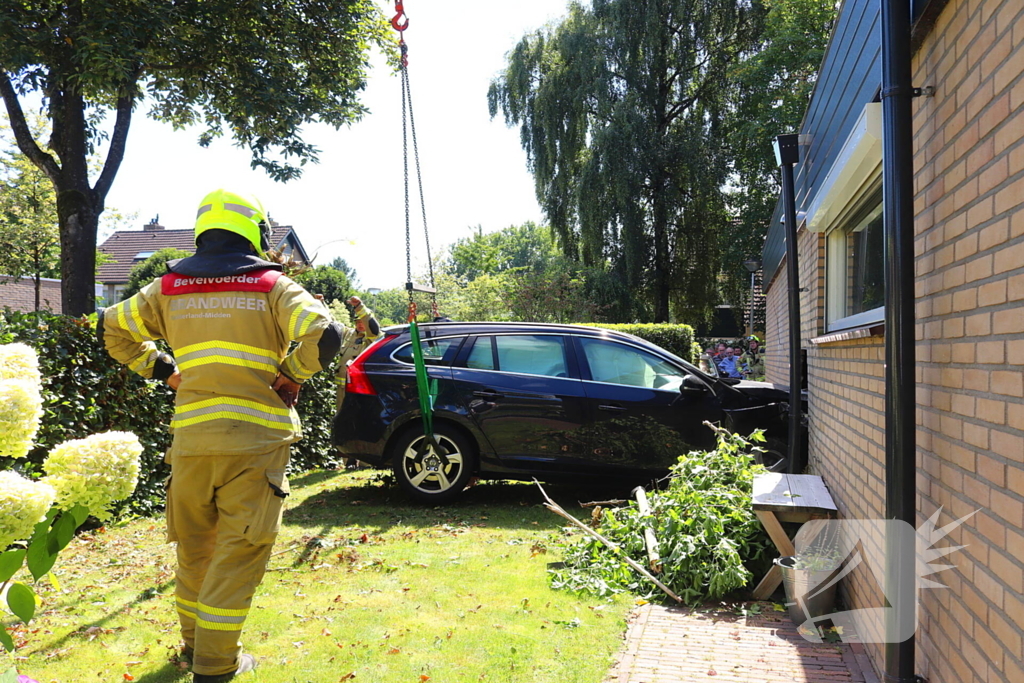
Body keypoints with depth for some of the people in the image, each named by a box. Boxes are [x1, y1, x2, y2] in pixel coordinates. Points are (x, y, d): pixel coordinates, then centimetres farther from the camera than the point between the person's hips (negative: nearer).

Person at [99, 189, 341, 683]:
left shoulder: (169, 287, 10)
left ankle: (194, 640, 35)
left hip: (190, 434, 5)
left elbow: (115, 331, 19)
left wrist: (163, 371, 19)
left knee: (194, 544, 20)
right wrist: (288, 375, -2)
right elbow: (324, 336, -16)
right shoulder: (271, 286, -2)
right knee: (238, 551, 3)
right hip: (255, 437, -4)